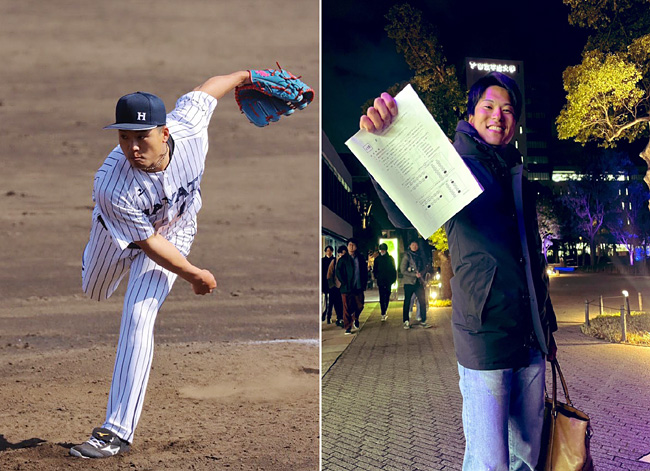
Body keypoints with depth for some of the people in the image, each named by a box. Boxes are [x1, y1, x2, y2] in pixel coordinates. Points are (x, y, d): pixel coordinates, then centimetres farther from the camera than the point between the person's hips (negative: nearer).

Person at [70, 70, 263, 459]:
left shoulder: (189, 128, -37)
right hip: (118, 233, 0)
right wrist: (195, 275, -18)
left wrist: (246, 76, 5)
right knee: (94, 293, 27)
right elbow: (150, 243, -29)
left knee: (138, 317, -15)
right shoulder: (111, 187, -43)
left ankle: (119, 429, -13)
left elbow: (208, 88, -14)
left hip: (174, 230, 0)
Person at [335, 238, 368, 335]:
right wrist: (344, 284, -10)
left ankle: (355, 319, 35)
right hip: (346, 289, -3)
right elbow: (338, 272, -2)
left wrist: (364, 283, 4)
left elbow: (365, 271, 15)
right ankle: (348, 327, 5)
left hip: (359, 287, 3)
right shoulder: (343, 259, 2)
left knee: (360, 306, 6)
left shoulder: (361, 258, 10)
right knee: (347, 308, -2)